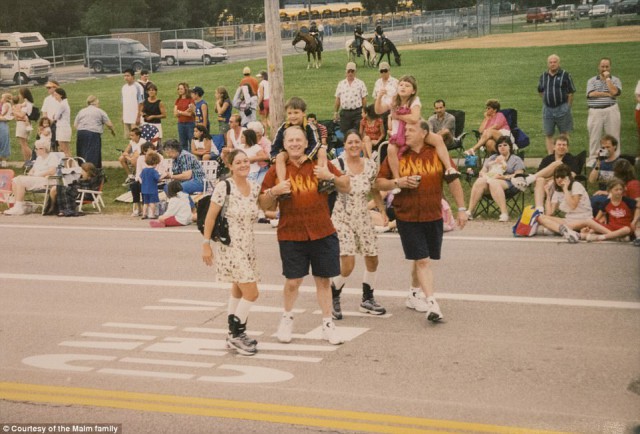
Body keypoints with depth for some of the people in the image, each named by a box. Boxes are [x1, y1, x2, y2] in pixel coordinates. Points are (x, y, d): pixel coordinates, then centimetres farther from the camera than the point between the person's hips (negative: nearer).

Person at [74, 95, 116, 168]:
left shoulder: (81, 111, 18)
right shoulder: (100, 111, 6)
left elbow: (75, 125, 12)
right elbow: (109, 124, 4)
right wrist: (113, 131, 22)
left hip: (80, 133, 5)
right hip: (93, 134, -5)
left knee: (82, 155, 11)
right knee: (92, 155, -7)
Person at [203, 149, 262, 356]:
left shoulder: (255, 188, 3)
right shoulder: (224, 187, -14)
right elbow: (210, 217, -10)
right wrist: (206, 244, -10)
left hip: (248, 246, 7)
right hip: (230, 247, -7)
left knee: (238, 290, 16)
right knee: (251, 293, -10)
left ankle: (234, 334, 28)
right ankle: (236, 335, 3)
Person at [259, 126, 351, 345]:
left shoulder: (320, 164, 5)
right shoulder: (277, 170, 3)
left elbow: (347, 188, 8)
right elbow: (264, 205, 5)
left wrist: (331, 177, -11)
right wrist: (274, 191, -15)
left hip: (323, 233, 1)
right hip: (291, 235, -1)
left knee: (323, 279, 7)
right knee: (293, 280, 3)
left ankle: (327, 323, 19)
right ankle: (287, 318, 28)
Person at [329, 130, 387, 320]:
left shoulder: (370, 166, 1)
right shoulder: (337, 165, -12)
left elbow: (375, 191, 12)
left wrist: (384, 211, 8)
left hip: (363, 218, 5)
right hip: (341, 218, -5)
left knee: (372, 260, 10)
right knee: (348, 264, -14)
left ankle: (367, 300, 30)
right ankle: (333, 298, 11)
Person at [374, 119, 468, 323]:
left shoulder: (437, 153, -1)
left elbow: (453, 180, 3)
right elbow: (378, 183, 2)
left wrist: (461, 208, 2)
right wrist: (397, 182, -16)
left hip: (433, 216, 2)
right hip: (407, 217, -2)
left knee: (420, 260, 14)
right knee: (422, 260, -8)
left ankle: (414, 295, 35)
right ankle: (432, 304, -10)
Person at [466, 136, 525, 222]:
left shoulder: (516, 160, 17)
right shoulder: (492, 158, 32)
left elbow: (519, 175, 1)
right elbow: (482, 172, 24)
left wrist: (504, 177, -14)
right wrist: (484, 175, -1)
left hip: (507, 184, -4)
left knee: (493, 183, -39)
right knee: (480, 181, -32)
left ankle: (504, 213, -49)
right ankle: (470, 211, -42)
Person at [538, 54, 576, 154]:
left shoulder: (565, 75, -3)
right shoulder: (543, 76, 8)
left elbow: (571, 92, -3)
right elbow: (540, 91, 21)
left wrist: (567, 107, -5)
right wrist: (546, 102, 12)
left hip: (562, 108, -4)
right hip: (547, 109, 4)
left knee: (564, 134, 3)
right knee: (548, 134, 5)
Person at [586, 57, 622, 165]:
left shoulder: (615, 80, 8)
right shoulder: (592, 81, 10)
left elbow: (614, 92, -12)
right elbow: (591, 94, -9)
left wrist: (607, 78, -5)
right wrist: (608, 94, -9)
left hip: (611, 111, -1)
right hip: (595, 112, 1)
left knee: (613, 137, -1)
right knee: (594, 137, 3)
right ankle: (593, 159, 10)